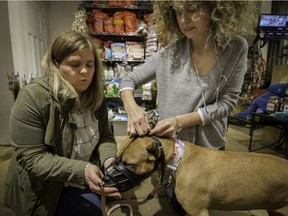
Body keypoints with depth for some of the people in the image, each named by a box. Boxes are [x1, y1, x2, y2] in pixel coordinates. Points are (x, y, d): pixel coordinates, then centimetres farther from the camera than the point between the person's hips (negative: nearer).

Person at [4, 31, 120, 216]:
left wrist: (108, 159, -23)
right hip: (46, 188, -4)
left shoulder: (95, 95, -5)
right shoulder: (32, 97, -22)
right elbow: (31, 158, -23)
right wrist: (81, 171, -33)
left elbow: (105, 135, -2)